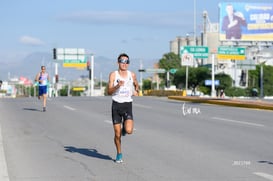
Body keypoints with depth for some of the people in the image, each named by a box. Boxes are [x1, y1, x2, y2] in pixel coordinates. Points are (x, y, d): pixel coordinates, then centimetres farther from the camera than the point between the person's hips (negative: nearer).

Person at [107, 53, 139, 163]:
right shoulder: (113, 75, -1)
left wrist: (136, 91, 8)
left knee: (129, 130, -20)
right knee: (117, 134, 2)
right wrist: (117, 86, -26)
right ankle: (119, 154, 24)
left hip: (127, 105, 1)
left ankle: (124, 127, 18)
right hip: (116, 105, -1)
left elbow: (136, 85, 28)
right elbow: (109, 91, -9)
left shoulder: (132, 75, 6)